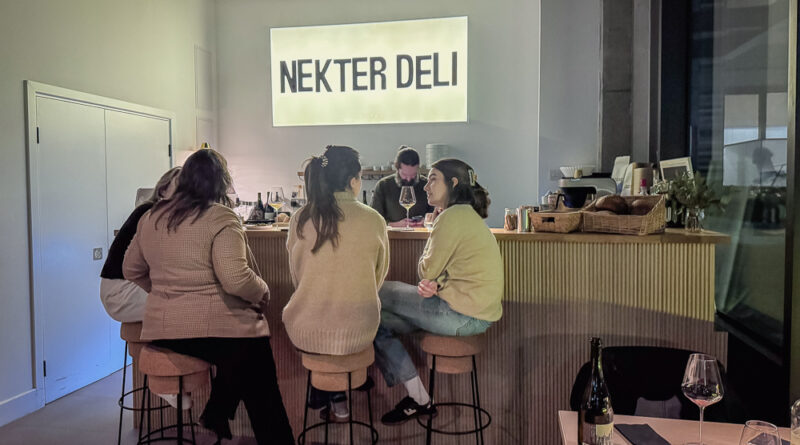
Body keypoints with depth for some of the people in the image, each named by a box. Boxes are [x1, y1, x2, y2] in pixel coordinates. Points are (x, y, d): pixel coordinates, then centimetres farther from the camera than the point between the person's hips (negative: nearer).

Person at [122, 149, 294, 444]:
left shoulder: (151, 217, 9)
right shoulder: (220, 218, -14)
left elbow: (131, 270, 19)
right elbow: (235, 279, -24)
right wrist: (263, 292, -6)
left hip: (161, 331, 8)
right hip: (214, 328, -7)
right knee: (263, 394, 8)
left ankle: (215, 414, 30)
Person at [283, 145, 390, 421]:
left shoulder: (300, 220, -4)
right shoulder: (373, 220, -8)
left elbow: (296, 277, 8)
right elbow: (379, 277, 6)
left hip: (305, 334, 1)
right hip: (356, 335, -1)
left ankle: (324, 395, 40)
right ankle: (335, 399, 35)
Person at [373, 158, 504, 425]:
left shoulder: (453, 217, -15)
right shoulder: (465, 214, 18)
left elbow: (427, 271, -12)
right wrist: (434, 285, -8)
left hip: (463, 315, -10)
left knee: (377, 294, 1)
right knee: (379, 322, 9)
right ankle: (417, 398, 13)